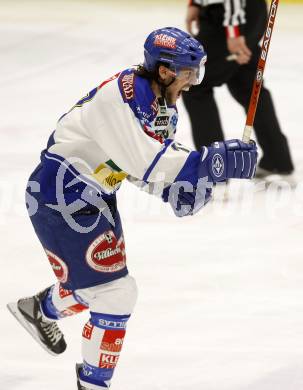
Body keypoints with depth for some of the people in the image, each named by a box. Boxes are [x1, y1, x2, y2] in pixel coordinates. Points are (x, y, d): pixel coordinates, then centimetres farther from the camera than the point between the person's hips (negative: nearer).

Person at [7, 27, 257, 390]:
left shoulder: (162, 104, 4)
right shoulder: (121, 96, -27)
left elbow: (162, 166, 6)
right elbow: (147, 165, -34)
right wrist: (218, 160, -34)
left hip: (95, 197, 10)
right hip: (60, 197, -10)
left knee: (95, 282, 23)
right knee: (116, 292, -9)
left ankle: (38, 309, 51)